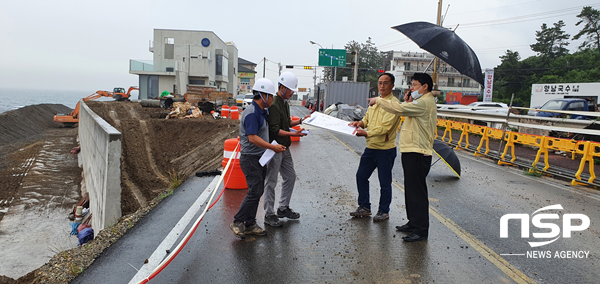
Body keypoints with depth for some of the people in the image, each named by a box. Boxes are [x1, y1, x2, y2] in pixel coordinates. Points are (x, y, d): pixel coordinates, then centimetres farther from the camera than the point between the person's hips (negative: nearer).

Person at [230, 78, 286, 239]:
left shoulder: (261, 112, 14)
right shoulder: (251, 113, -19)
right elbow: (253, 138, -26)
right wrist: (273, 147, -24)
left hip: (259, 158, 10)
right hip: (251, 158, -10)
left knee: (257, 192, 12)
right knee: (254, 192, -9)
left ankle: (250, 225, 20)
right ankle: (237, 222, 5)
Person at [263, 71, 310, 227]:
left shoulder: (285, 103, 13)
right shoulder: (274, 105, -19)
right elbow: (275, 130, -23)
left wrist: (300, 121, 8)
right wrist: (294, 134, -28)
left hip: (284, 148, 10)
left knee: (290, 177, 16)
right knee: (271, 182, -1)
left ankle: (283, 208, 29)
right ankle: (269, 215, 10)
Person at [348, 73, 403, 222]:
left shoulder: (394, 103, -15)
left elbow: (385, 127, -22)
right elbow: (367, 118, 18)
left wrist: (366, 133, -26)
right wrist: (360, 123, -4)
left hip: (385, 149, -8)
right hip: (370, 147, 8)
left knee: (385, 182, 4)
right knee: (361, 176, 12)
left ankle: (383, 211, 20)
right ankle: (364, 207, 26)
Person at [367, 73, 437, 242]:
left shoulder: (425, 103, -15)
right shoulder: (422, 102, 20)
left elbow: (398, 109, -25)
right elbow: (406, 113, 19)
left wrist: (378, 101, -14)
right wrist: (407, 102, 5)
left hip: (418, 154, -11)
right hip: (411, 152, 11)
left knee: (417, 191, -7)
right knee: (411, 190, 17)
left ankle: (421, 230, -1)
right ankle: (413, 223, 27)